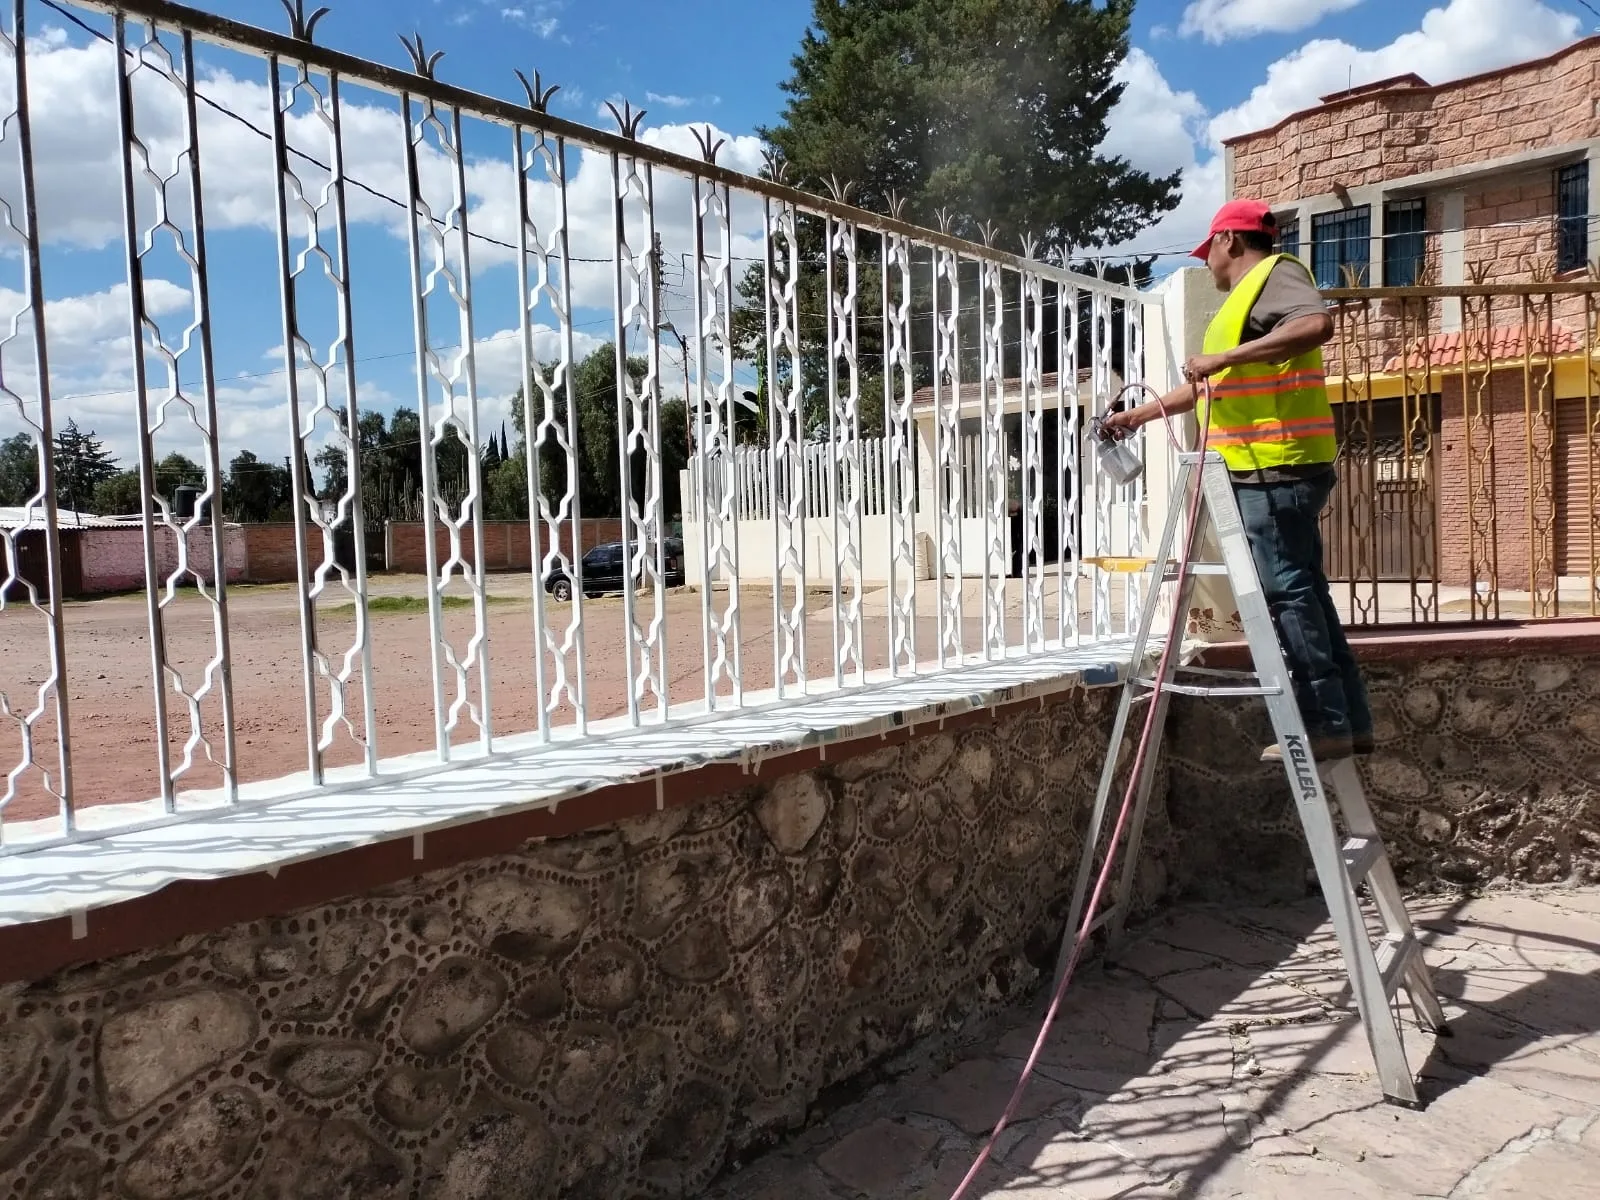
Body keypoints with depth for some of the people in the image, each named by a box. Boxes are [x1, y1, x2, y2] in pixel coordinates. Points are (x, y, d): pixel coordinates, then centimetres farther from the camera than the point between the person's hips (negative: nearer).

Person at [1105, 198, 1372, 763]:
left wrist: (1225, 356, -22)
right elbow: (1205, 385, 32)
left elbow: (1318, 325, -25)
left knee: (1288, 592, -8)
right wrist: (1139, 415, 35)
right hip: (1272, 469, 10)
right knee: (1303, 590, 10)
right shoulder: (1250, 294, 26)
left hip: (1275, 468, -10)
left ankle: (1328, 724, -4)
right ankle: (1350, 720, 15)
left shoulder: (1276, 272, -3)